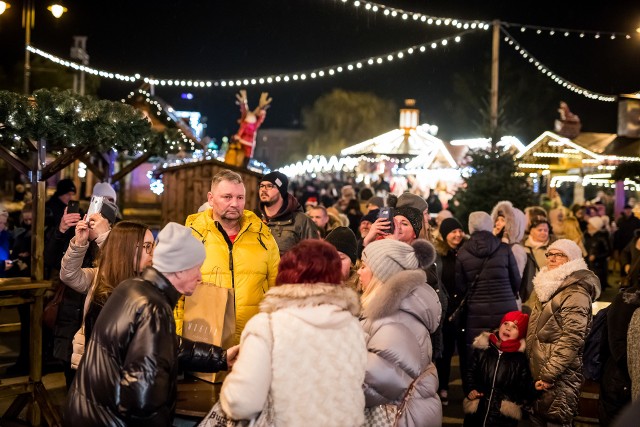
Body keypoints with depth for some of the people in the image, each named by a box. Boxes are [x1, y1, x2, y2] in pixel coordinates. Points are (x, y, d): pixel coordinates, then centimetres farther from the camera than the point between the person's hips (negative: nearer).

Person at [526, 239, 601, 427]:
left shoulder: (576, 292, -14)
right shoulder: (547, 286, 15)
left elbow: (571, 338, -20)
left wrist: (548, 375, -20)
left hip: (560, 378, -9)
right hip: (537, 372, 9)